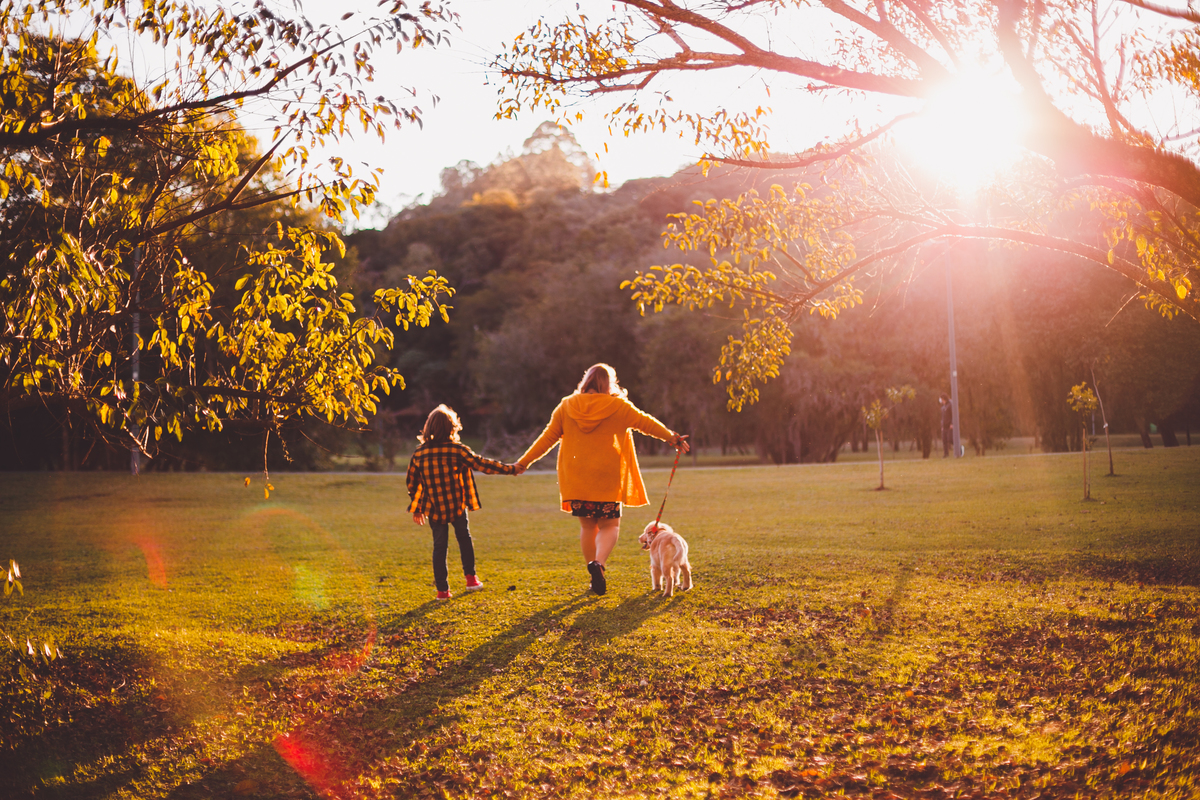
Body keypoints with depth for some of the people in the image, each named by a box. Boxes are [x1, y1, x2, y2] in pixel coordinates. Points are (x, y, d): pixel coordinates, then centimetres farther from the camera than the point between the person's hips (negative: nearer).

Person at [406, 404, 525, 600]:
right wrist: (510, 469, 1)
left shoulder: (419, 453, -1)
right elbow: (482, 464, -8)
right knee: (464, 538, 22)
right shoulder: (457, 449, -11)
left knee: (439, 546, 10)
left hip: (434, 510, 2)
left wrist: (416, 508, 19)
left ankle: (442, 589, 8)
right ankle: (470, 577, 24)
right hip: (457, 506, -2)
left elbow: (411, 482, 7)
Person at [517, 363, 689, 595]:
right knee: (609, 525, 6)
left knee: (587, 526, 14)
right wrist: (672, 438, 23)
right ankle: (598, 562, -21)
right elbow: (646, 423, 9)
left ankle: (595, 578, 13)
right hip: (606, 480, -3)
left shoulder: (566, 406, 6)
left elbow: (547, 438, 8)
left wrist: (524, 462, 16)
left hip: (576, 479, 3)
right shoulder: (618, 406, -1)